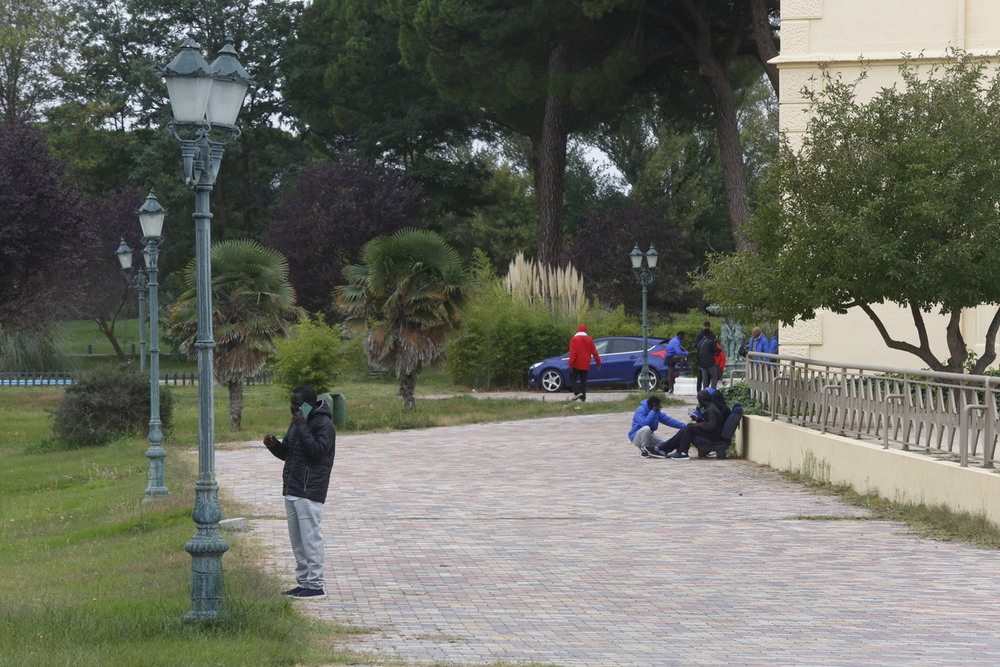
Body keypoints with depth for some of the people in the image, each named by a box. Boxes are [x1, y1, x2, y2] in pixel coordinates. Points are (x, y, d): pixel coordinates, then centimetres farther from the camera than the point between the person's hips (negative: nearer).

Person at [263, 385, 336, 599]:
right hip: (292, 491, 10)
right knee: (297, 540, 12)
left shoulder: (323, 424, -11)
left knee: (310, 538, -9)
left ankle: (315, 586, -7)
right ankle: (304, 582, 18)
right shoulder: (297, 422, 18)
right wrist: (274, 445, 2)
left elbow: (318, 451, -23)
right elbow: (287, 453, 23)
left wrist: (302, 428, -22)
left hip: (309, 492, -10)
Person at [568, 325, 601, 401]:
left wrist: (571, 363, -15)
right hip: (585, 365, 4)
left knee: (572, 379, 4)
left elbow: (573, 352, -13)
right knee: (583, 380, 10)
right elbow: (594, 352, 7)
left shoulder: (574, 339, -5)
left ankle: (577, 393, -17)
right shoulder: (589, 339, 7)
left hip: (576, 364, -4)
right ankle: (583, 397, 4)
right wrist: (598, 361, 14)